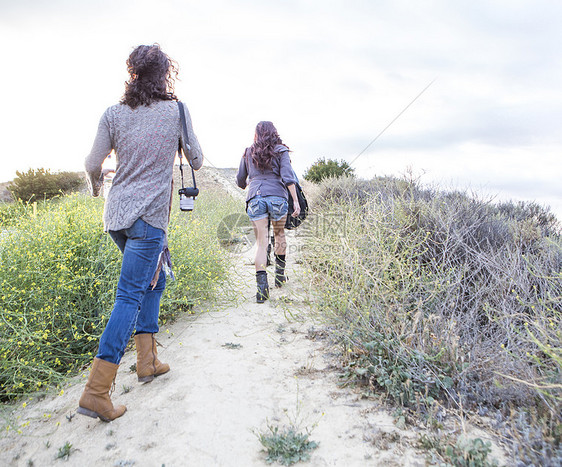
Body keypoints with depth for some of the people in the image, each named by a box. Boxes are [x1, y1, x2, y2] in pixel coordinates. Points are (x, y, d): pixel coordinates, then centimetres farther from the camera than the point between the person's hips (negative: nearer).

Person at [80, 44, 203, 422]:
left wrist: (96, 183, 28)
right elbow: (197, 161, 5)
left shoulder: (114, 114, 7)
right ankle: (96, 390, -6)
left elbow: (93, 165, 6)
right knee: (130, 296, -5)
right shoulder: (176, 110, -2)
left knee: (154, 279, 21)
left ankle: (148, 361, 24)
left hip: (116, 215, 6)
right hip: (149, 217, -5)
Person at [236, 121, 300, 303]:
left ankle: (262, 285, -16)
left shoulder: (248, 153, 15)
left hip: (255, 199, 1)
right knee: (279, 235, 21)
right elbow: (287, 177, -7)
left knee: (261, 242, -2)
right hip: (277, 197, -1)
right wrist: (296, 201, -9)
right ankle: (279, 275, 27)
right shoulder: (281, 151, 7)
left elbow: (240, 181, 20)